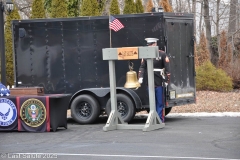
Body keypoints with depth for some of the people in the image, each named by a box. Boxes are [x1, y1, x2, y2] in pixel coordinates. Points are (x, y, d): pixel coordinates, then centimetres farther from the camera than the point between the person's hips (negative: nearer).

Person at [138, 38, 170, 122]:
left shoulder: (162, 54, -2)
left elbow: (167, 68, -4)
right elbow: (142, 67, 2)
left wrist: (167, 80, -8)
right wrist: (140, 77, -12)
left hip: (159, 83, -3)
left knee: (160, 102, 2)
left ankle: (160, 119, 6)